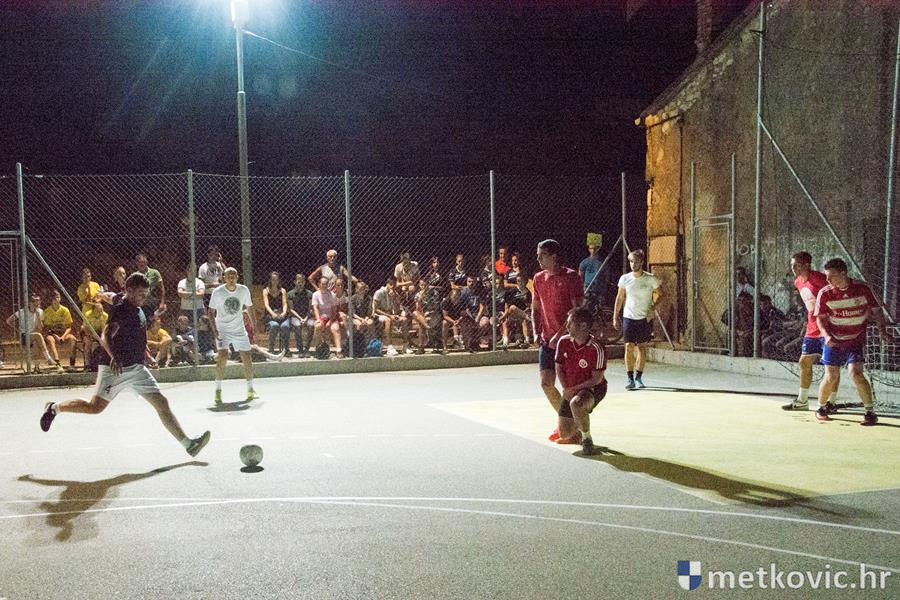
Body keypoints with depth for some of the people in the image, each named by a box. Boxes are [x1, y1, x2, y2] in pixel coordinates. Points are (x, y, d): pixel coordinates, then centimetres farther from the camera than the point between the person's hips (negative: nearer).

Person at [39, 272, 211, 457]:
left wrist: (147, 356, 27)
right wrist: (114, 357, -43)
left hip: (137, 369, 8)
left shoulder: (139, 310, 13)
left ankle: (188, 444, -3)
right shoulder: (121, 309, -15)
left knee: (161, 403, 0)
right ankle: (54, 408, 24)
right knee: (95, 407, -3)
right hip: (116, 369, -8)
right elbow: (106, 336, -29)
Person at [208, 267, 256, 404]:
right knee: (223, 357, -20)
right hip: (222, 330, -3)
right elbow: (211, 312, -5)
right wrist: (214, 330, -15)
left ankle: (250, 389, 17)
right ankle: (218, 390, -8)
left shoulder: (244, 290, -4)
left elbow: (249, 307, 9)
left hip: (239, 330, 3)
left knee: (247, 358, 1)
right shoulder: (217, 292, -11)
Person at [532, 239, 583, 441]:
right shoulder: (539, 278, 10)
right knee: (546, 383, 1)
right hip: (547, 340, 6)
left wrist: (559, 334, -19)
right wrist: (537, 332, 3)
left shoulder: (570, 276, -10)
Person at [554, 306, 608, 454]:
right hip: (570, 390, 6)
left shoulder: (596, 349, -23)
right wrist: (566, 389, -9)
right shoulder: (564, 342, -7)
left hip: (593, 388, -6)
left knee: (575, 404, -39)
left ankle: (587, 439, -15)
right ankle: (581, 429, 39)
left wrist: (573, 389, -19)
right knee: (565, 434, 2)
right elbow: (559, 368, 4)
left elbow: (597, 379, -19)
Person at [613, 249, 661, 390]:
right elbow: (619, 298, 8)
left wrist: (652, 309, -11)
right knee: (629, 347, -5)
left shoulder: (650, 279, -4)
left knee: (642, 347, 3)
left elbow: (657, 296, 6)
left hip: (645, 318, -1)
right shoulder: (624, 279, 1)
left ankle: (638, 377, 14)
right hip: (629, 317, 1)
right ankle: (630, 379, 0)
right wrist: (615, 316, 5)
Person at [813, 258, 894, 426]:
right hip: (834, 341, 1)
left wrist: (883, 331, -10)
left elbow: (876, 311, 2)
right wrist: (827, 335, -19)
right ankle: (821, 408, 22)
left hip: (857, 340, -1)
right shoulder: (824, 293, -8)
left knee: (856, 373, -17)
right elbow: (821, 318, -2)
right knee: (831, 377, -2)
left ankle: (871, 412, -4)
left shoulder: (863, 288, -9)